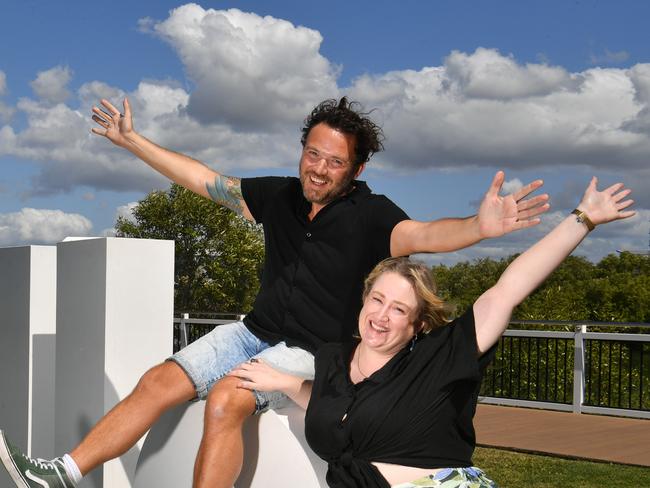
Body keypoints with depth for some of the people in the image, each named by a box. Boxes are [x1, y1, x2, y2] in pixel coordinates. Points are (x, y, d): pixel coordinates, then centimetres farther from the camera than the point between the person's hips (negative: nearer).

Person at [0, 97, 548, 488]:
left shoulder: (369, 215, -12)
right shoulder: (280, 196, 5)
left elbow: (423, 235, -31)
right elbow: (205, 179, 13)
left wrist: (480, 227, -53)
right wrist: (131, 140, 17)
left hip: (312, 353, -6)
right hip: (254, 334, 6)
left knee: (226, 398, -30)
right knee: (160, 381, -8)